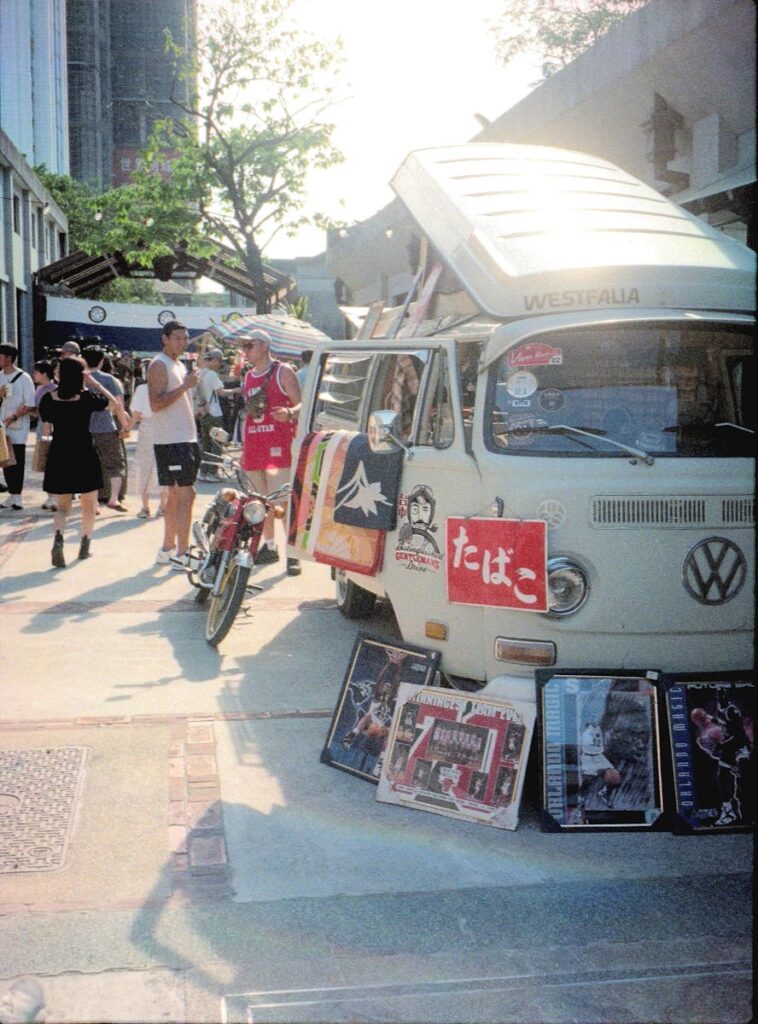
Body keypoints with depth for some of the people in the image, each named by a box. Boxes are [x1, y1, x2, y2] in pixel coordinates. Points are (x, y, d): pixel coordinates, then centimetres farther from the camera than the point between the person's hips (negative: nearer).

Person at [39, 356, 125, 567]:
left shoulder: (49, 399, -3)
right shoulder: (87, 397, -9)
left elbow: (46, 431, 0)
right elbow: (115, 405, 4)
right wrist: (95, 383, 2)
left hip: (58, 456, 2)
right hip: (84, 455, -2)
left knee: (62, 506, 9)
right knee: (88, 504, 17)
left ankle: (58, 538, -18)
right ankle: (85, 545, 21)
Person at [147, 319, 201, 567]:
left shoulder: (179, 365, 20)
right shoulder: (159, 365, -10)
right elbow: (156, 404, -20)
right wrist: (184, 386, -23)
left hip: (185, 439, 10)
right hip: (170, 441, -10)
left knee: (176, 495, 12)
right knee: (186, 494, -13)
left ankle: (167, 549, 19)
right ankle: (182, 553, -12)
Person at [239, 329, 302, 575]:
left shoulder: (283, 372, 0)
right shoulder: (247, 377, 18)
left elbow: (300, 405, -4)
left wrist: (289, 413, -26)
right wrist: (243, 444, 19)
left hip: (278, 443, -7)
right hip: (253, 444, 7)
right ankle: (269, 547, 20)